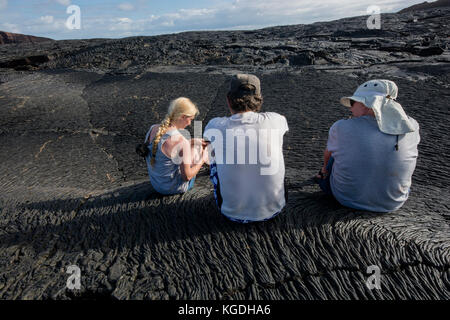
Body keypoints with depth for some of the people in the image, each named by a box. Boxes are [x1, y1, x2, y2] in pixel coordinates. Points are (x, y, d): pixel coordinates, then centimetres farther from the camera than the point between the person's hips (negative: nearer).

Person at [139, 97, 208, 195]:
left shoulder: (152, 129, -9)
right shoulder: (180, 141, -31)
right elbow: (187, 176, -22)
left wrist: (190, 143, 10)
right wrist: (202, 160, -7)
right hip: (174, 188, -7)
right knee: (198, 149, 9)